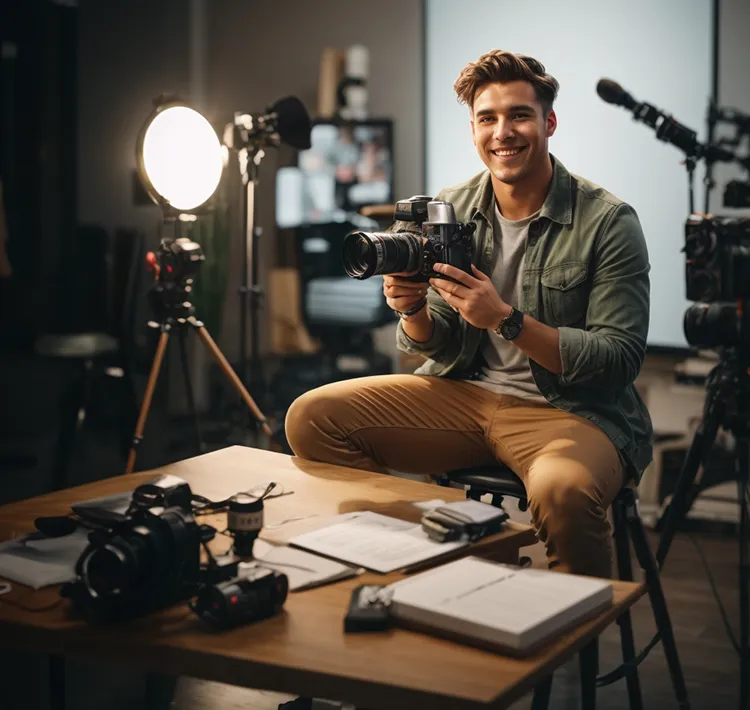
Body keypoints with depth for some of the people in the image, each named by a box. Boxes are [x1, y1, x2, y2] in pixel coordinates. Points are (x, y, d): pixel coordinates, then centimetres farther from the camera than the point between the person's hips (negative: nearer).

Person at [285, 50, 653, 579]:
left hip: (571, 410, -5)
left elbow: (620, 360, -14)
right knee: (312, 418, -11)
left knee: (562, 489, -40)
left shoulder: (608, 222, -9)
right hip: (465, 394, 5)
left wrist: (506, 319, -23)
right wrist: (413, 312, -14)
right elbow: (441, 349, 9)